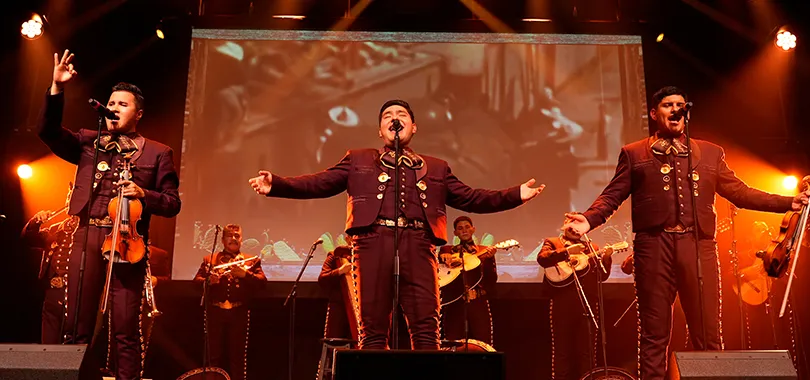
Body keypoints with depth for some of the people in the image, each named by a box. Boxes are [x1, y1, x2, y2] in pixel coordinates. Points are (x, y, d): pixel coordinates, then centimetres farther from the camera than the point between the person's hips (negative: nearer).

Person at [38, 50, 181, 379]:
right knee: (77, 326, 5)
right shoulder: (88, 142, 14)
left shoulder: (157, 153, 6)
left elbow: (172, 204, 4)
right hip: (87, 236, 3)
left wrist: (143, 194, -15)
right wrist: (57, 88, -8)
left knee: (125, 330, -1)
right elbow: (48, 131, 1)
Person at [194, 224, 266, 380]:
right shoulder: (209, 259, 15)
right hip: (215, 311, 1)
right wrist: (208, 281, -18)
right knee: (215, 355, 4)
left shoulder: (252, 260, 13)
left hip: (239, 312, -1)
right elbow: (196, 280, 4)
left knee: (238, 355, 1)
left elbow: (262, 281, -1)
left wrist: (245, 274, -17)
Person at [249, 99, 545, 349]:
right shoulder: (358, 160, 21)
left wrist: (516, 194, 8)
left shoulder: (436, 168, 24)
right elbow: (319, 183, 13)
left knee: (426, 330, -6)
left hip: (418, 245, 1)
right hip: (374, 242, -1)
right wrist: (276, 184, -1)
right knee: (373, 330, -1)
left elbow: (470, 198, 20)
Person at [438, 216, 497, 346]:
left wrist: (489, 259, -13)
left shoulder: (485, 251, 13)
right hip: (454, 304, 0)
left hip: (478, 304, 0)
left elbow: (492, 279, 2)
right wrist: (444, 257, -17)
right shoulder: (447, 251, 15)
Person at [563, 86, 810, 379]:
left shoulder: (711, 153, 18)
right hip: (654, 247, -2)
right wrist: (589, 219, -13)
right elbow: (612, 195, 5)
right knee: (654, 334, 3)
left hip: (699, 246, 2)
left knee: (708, 334, 4)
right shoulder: (633, 153, 11)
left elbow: (739, 192, 16)